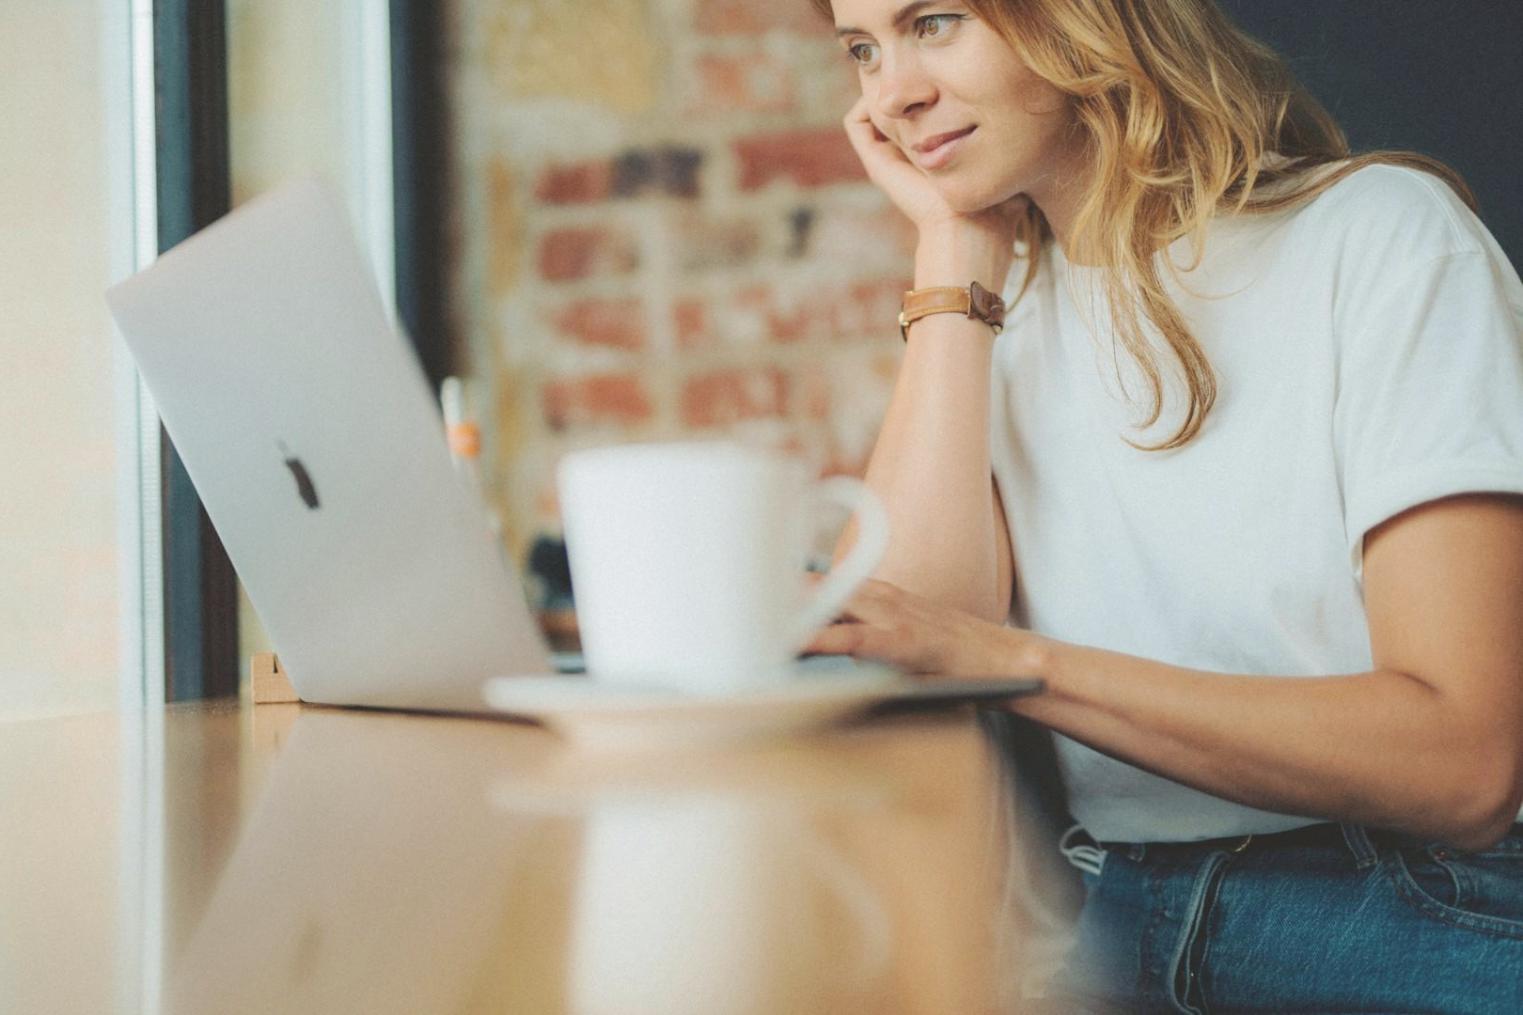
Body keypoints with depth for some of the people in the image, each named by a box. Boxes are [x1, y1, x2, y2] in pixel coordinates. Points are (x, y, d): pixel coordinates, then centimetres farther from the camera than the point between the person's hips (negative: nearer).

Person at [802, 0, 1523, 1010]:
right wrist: (954, 249, -2)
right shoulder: (999, 303, 11)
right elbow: (901, 657, -8)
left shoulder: (1377, 235, -7)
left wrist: (1011, 660, -23)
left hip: (1413, 927, -5)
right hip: (1109, 921, 5)